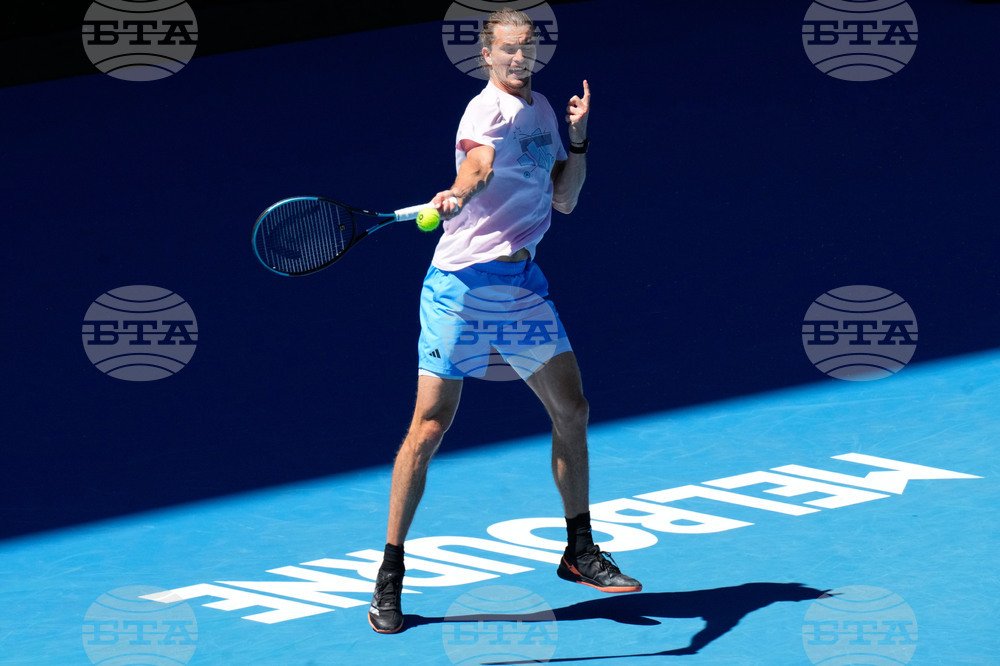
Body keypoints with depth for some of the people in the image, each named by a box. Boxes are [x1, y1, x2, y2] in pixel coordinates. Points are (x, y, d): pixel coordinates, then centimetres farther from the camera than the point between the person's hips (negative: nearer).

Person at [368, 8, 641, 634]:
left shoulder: (543, 111, 12)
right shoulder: (489, 109, -13)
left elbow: (564, 199, 17)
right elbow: (480, 163, -36)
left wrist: (579, 136, 5)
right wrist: (456, 196, -56)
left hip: (522, 278, 8)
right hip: (464, 280, -8)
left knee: (572, 409, 10)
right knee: (430, 425, -8)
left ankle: (579, 553, 26)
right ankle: (390, 576, 0)